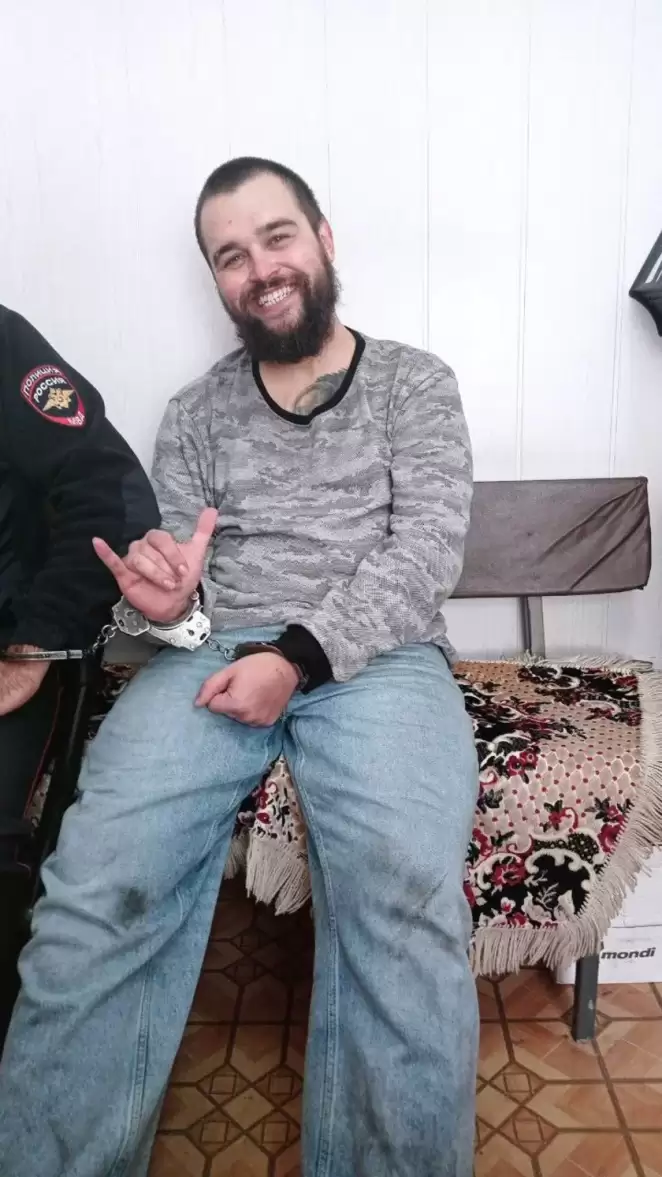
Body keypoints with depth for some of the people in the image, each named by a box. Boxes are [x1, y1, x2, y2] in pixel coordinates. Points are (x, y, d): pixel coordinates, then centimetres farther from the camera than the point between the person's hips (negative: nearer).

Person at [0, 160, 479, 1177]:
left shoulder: (414, 381, 12)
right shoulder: (196, 412, 20)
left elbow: (426, 550, -1)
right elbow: (179, 586, 16)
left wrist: (300, 655, -15)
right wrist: (167, 604, -10)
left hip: (376, 655, -1)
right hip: (217, 655, 2)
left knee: (404, 891, -32)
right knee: (96, 883, -24)